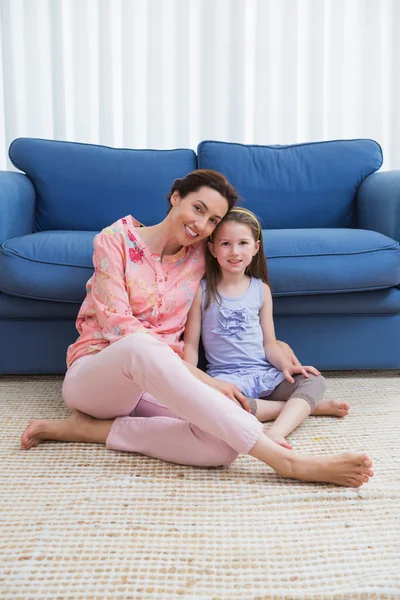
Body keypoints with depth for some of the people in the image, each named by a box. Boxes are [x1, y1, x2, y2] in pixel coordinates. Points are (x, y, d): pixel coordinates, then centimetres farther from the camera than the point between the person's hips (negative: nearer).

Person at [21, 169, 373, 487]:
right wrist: (200, 378, -24)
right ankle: (285, 461, -44)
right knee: (140, 345, -42)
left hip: (150, 381, 4)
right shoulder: (116, 239, -6)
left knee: (223, 443, -29)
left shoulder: (199, 257, 7)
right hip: (94, 373, -4)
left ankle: (89, 427, -18)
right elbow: (117, 324, -16)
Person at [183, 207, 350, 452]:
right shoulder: (202, 291, 1)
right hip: (226, 376, -2)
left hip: (265, 374, 3)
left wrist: (286, 365, -11)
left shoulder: (261, 290, 9)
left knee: (315, 381, -18)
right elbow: (191, 343, 0)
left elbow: (269, 342, 9)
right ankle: (304, 407, -21)